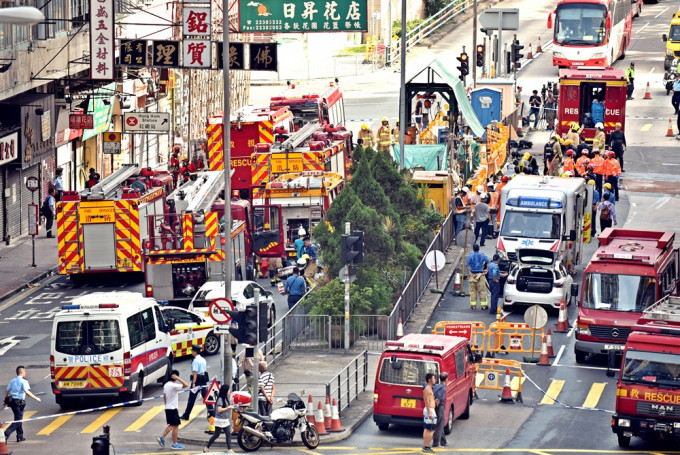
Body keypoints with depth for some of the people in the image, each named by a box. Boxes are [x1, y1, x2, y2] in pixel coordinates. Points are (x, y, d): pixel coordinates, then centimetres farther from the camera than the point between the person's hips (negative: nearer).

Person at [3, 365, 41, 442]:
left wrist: (5, 401, 23)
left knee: (18, 419, 20)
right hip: (19, 403, -8)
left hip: (11, 401, 8)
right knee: (18, 420, -4)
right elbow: (27, 392, -21)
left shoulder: (12, 381, 12)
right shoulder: (23, 381, -10)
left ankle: (20, 437, 24)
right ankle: (6, 434, -20)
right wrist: (35, 398, -16)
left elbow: (7, 391, 14)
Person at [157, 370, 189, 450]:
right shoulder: (174, 386, -19)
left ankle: (162, 438, 12)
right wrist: (178, 378, -22)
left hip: (168, 408, 9)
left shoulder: (166, 385, 7)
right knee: (175, 426, 0)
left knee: (171, 425, 19)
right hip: (173, 409, -9)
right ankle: (174, 444, 4)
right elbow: (186, 385, -25)